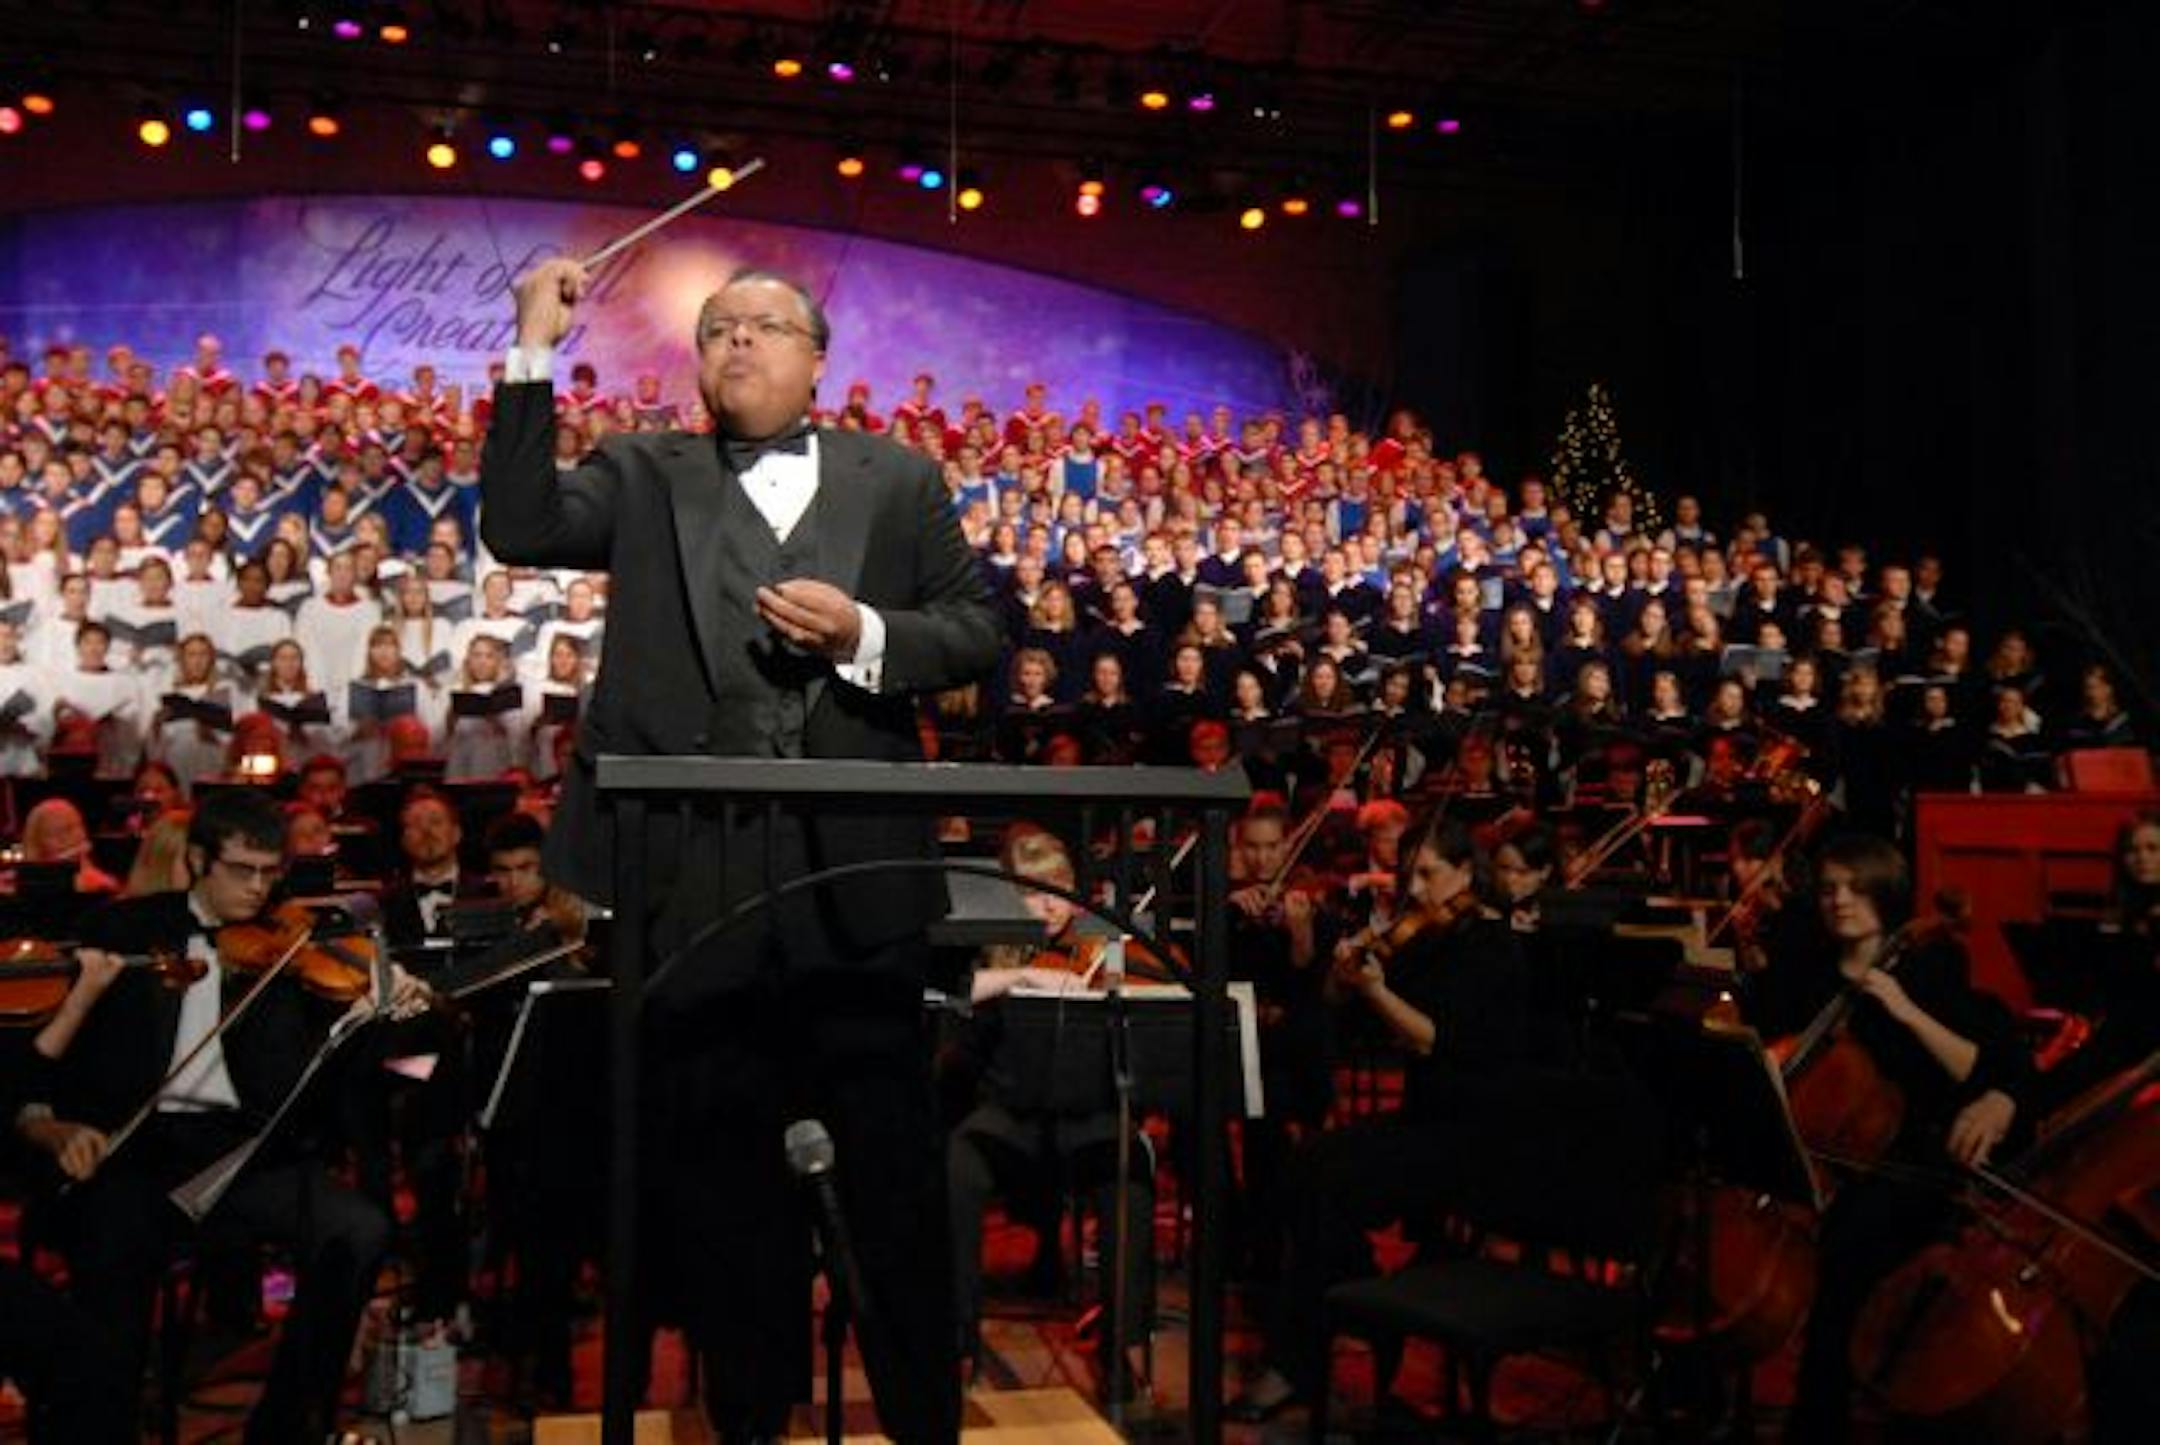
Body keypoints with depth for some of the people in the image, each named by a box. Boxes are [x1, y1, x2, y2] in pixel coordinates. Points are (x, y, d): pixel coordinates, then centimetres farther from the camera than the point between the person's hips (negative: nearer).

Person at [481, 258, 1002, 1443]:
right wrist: (535, 352, -9)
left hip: (860, 869, 0)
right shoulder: (644, 477, 10)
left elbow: (977, 628, 7)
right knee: (727, 1164, 13)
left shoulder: (899, 479, 11)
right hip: (702, 878, 1)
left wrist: (866, 634, -11)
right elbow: (519, 528, -6)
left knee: (895, 1161, 7)